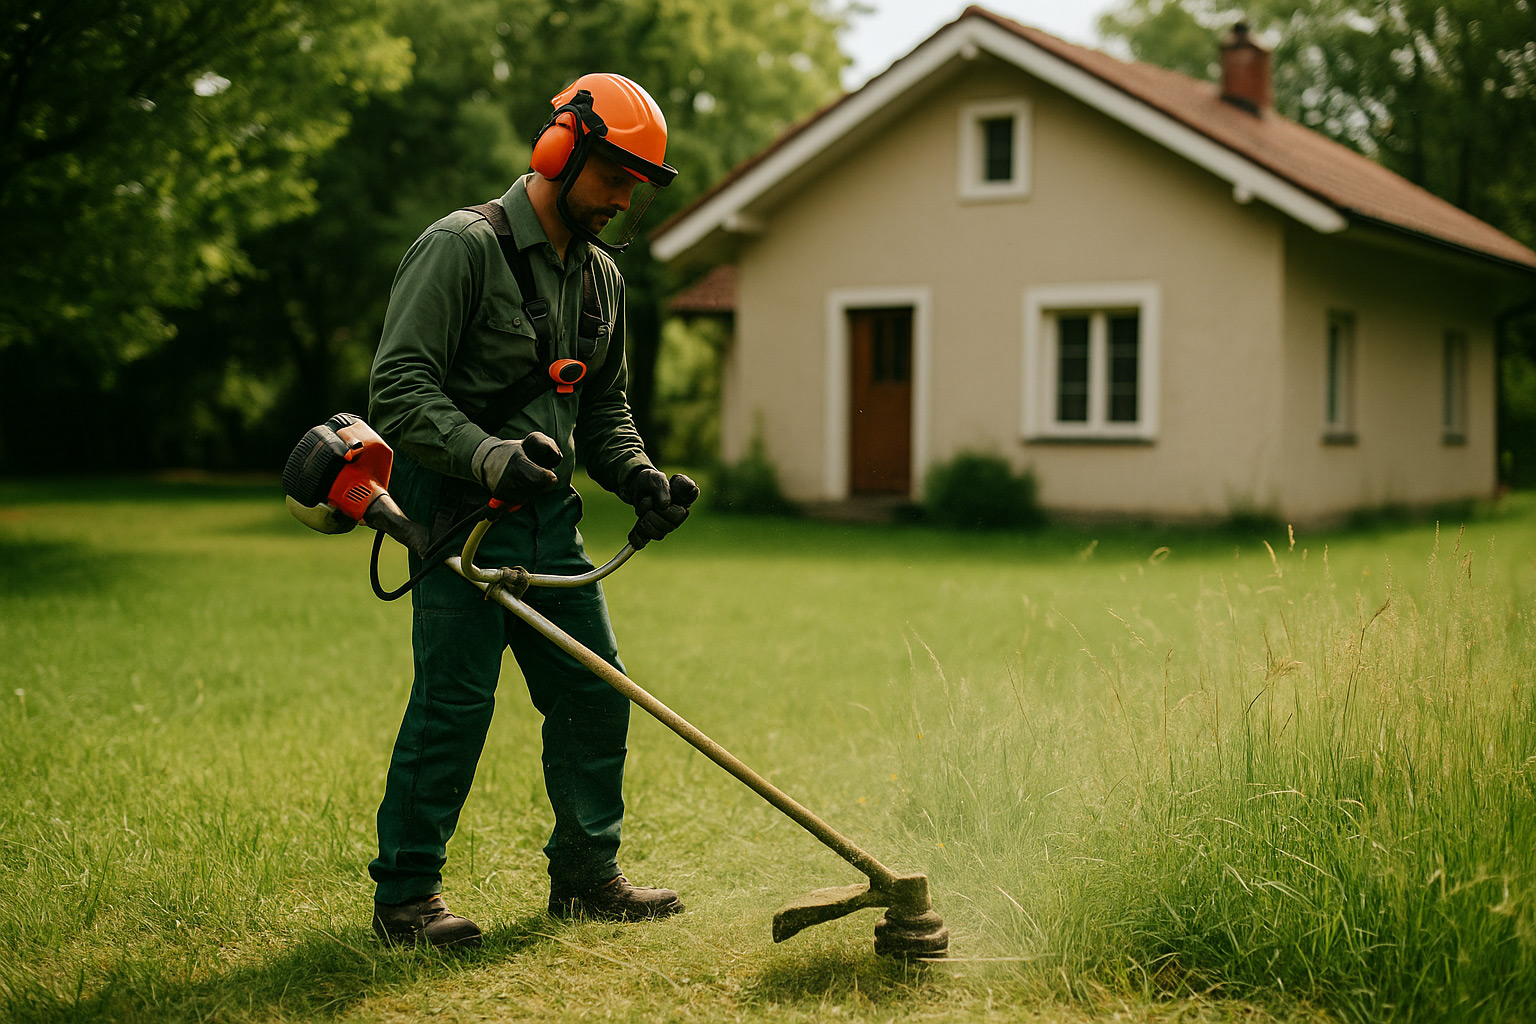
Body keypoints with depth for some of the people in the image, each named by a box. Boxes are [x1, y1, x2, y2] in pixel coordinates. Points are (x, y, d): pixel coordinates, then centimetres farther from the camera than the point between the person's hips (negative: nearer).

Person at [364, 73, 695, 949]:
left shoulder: (601, 277, 14)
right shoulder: (462, 247, -12)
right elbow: (399, 387, -18)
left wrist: (642, 481, 3)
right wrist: (491, 457, -31)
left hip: (549, 516, 8)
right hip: (460, 508, -8)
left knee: (595, 693, 9)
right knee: (455, 698, -7)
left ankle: (587, 874, 23)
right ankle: (405, 895, 6)